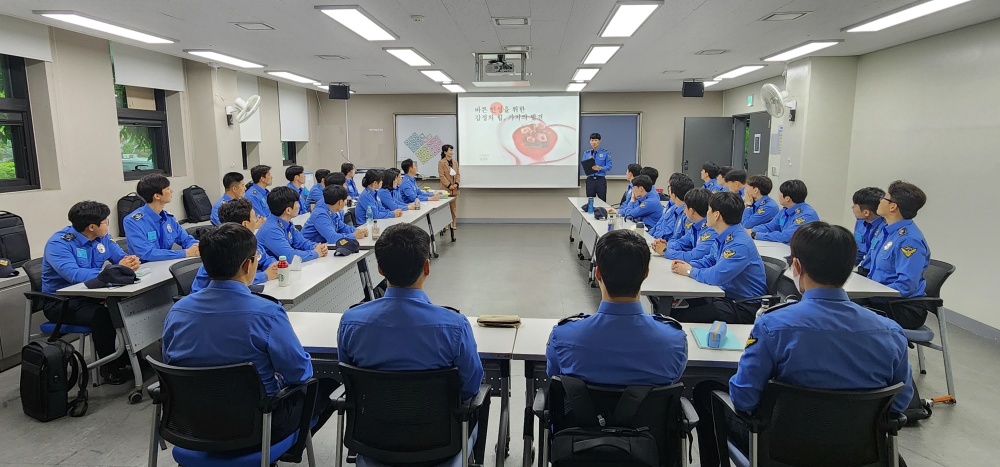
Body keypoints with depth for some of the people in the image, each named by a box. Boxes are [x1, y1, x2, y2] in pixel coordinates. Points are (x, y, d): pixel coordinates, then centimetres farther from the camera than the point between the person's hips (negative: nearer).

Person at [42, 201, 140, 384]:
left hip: (88, 295, 7)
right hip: (61, 302, -7)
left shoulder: (102, 237, 0)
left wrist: (131, 261, -27)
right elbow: (74, 275, -38)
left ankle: (129, 355, 1)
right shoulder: (59, 243, -23)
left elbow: (121, 257, -1)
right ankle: (110, 367, -17)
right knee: (101, 315, -33)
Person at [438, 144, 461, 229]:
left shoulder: (455, 162, 11)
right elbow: (441, 176, -11)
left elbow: (458, 174, 10)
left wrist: (456, 183, -7)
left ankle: (454, 224, 17)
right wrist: (449, 185, -16)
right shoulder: (441, 163, -7)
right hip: (446, 188, -5)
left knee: (454, 207, 10)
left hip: (454, 188, 5)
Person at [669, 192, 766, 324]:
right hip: (726, 295, 9)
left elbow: (716, 276, -30)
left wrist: (690, 271, -12)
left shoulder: (740, 244, -25)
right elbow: (710, 260, 23)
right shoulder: (724, 237, 6)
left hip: (744, 308, -9)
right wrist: (688, 265, 4)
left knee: (681, 318, -23)